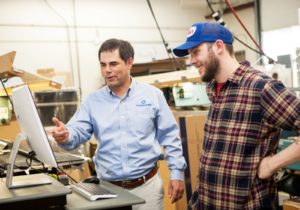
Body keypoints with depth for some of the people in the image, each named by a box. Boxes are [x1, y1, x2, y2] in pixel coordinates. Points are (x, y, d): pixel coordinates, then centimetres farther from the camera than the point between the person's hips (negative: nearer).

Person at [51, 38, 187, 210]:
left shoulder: (152, 95, 1)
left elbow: (170, 137, 1)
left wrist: (176, 173, -3)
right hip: (109, 188, 2)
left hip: (147, 184, -1)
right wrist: (66, 136, -27)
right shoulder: (93, 101, 4)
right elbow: (77, 132, -4)